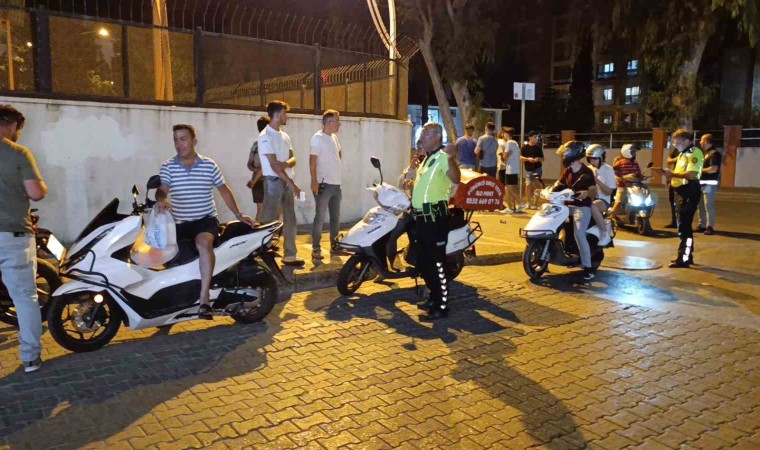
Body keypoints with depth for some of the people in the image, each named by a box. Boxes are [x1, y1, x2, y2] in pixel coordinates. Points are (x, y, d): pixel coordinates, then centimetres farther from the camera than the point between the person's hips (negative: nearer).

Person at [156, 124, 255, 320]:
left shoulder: (209, 165, 2)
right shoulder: (168, 166, 2)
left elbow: (224, 190, 11)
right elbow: (162, 189, -13)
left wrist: (239, 215, 6)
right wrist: (161, 199, -38)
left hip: (205, 220, -3)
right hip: (178, 223, 3)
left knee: (204, 244, -34)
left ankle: (204, 299, -36)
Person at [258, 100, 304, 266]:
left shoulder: (285, 136, 15)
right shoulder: (265, 136, -11)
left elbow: (293, 159, 9)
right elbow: (274, 165, -17)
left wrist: (287, 164, -16)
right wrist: (292, 184, -17)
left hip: (287, 181, 8)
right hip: (274, 181, -8)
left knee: (290, 220, 11)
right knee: (270, 220, -6)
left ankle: (290, 255, 20)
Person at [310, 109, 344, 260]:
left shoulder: (334, 137, 12)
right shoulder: (318, 137, -12)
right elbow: (312, 160, -16)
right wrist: (314, 181, -22)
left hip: (336, 184, 8)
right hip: (324, 184, -8)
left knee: (335, 217, 13)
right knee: (320, 217, -3)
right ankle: (316, 248, 5)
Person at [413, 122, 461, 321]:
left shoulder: (442, 156, -13)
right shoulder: (428, 158, 19)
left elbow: (456, 178, -34)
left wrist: (451, 159, -49)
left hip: (435, 217, -10)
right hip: (423, 217, 10)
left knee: (436, 264, -6)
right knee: (423, 262, 18)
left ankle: (442, 307, 2)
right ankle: (435, 298, 32)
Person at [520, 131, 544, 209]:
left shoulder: (538, 148, 7)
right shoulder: (524, 147, 2)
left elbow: (542, 159, 11)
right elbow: (521, 157, -3)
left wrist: (539, 159, -11)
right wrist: (528, 159, -19)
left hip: (537, 169, 1)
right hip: (529, 170, -1)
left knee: (537, 186, -5)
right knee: (528, 185, -9)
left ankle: (535, 203, 3)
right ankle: (528, 202, 6)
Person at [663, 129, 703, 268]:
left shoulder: (694, 153, -14)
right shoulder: (683, 154, 18)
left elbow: (692, 174, -26)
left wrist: (673, 174, -22)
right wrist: (669, 174, 6)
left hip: (690, 193, -10)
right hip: (681, 192, 10)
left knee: (684, 226, -9)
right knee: (683, 225, 16)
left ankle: (683, 259, -7)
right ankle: (687, 255, 26)